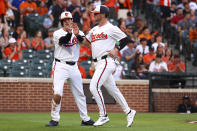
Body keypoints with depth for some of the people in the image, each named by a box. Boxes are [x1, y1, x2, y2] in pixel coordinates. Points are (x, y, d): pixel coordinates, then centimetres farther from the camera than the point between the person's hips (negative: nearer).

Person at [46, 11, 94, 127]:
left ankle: (85, 119, 22)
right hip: (60, 66, -4)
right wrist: (69, 33, -43)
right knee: (57, 94, -17)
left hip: (74, 67, 4)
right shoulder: (57, 33, -3)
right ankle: (55, 119, -5)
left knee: (79, 94, 11)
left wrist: (77, 34, -35)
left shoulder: (78, 32, 6)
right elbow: (63, 41, -24)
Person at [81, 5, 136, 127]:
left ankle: (103, 116, -11)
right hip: (98, 64, 9)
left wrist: (116, 50, -12)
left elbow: (125, 39, -3)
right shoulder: (94, 30, 19)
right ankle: (129, 112, 19)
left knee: (94, 86, -17)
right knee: (112, 89, 12)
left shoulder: (111, 28, -5)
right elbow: (85, 40, 20)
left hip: (107, 61, -9)